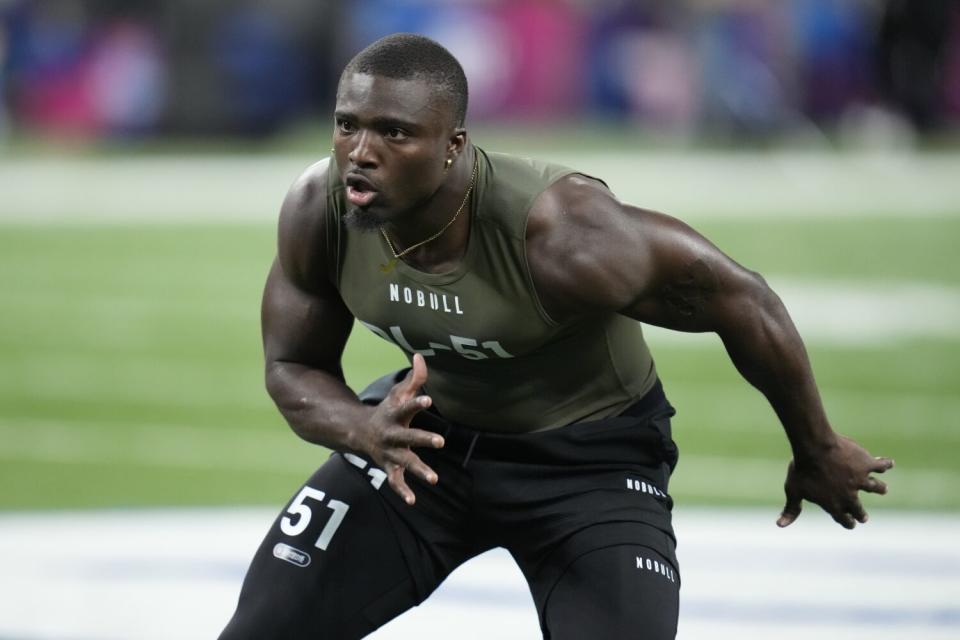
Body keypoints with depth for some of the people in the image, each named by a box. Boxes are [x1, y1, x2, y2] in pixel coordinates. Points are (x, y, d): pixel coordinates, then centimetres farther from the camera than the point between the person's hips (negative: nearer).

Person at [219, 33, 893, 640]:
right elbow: (293, 369, -5)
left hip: (590, 459, -4)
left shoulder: (557, 233, -35)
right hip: (425, 434, 4)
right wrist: (366, 430, -30)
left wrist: (818, 453, -7)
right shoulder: (317, 209, -21)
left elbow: (738, 298, -22)